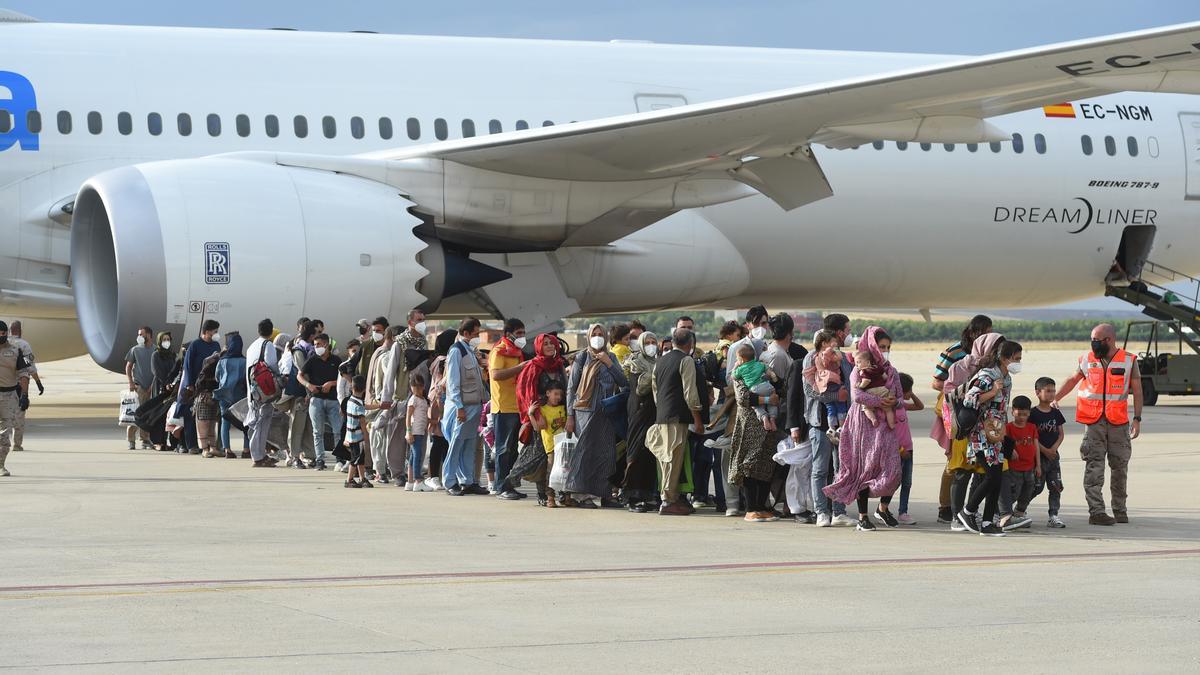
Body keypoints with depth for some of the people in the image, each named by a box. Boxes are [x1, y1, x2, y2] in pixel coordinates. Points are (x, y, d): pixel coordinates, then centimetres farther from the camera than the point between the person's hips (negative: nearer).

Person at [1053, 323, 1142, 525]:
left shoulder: (1129, 361, 2)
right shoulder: (1087, 360, 6)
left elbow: (1137, 391, 4)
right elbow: (1072, 380, 19)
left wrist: (1137, 419, -2)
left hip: (1119, 422, 0)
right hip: (1094, 421, 0)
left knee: (1120, 466, 7)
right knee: (1094, 465, -8)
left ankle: (1120, 509, 19)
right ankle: (1096, 511, -11)